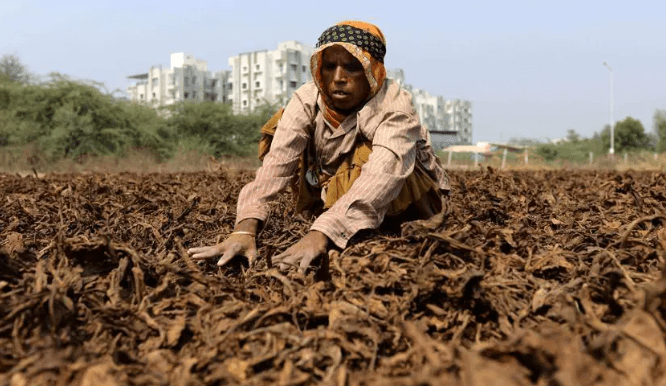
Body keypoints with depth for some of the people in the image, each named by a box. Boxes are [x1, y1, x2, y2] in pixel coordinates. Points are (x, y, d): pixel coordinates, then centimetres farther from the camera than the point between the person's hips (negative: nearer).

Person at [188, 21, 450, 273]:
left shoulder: (395, 106, -29)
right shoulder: (308, 102, -19)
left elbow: (381, 177, -47)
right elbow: (274, 166, -32)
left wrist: (320, 235, -61)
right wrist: (245, 229, -50)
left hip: (408, 202, -5)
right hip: (336, 195, 5)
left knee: (366, 153, -34)